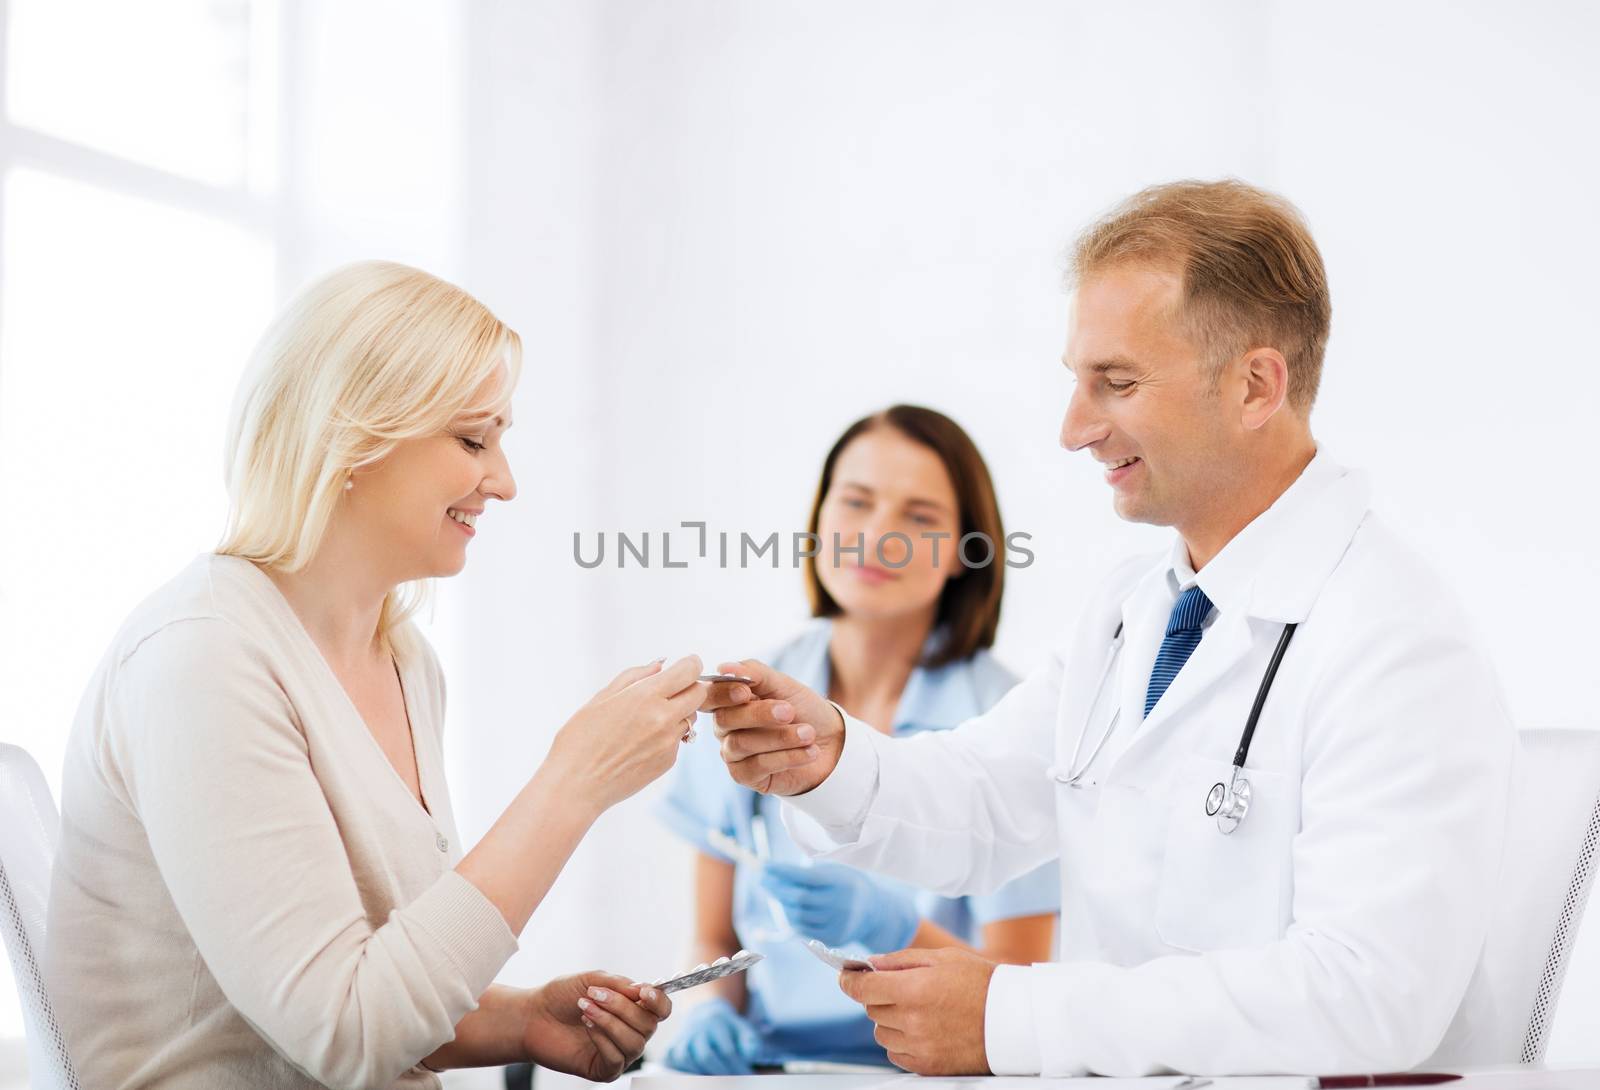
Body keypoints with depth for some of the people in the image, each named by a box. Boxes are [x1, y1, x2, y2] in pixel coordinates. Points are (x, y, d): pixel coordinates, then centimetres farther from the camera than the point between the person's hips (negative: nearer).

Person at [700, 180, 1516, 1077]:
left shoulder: (1400, 648, -16)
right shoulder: (1135, 603, 11)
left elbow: (1372, 998, -24)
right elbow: (982, 811, 14)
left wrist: (1011, 1017, -23)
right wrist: (832, 760, -7)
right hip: (1096, 1073, 6)